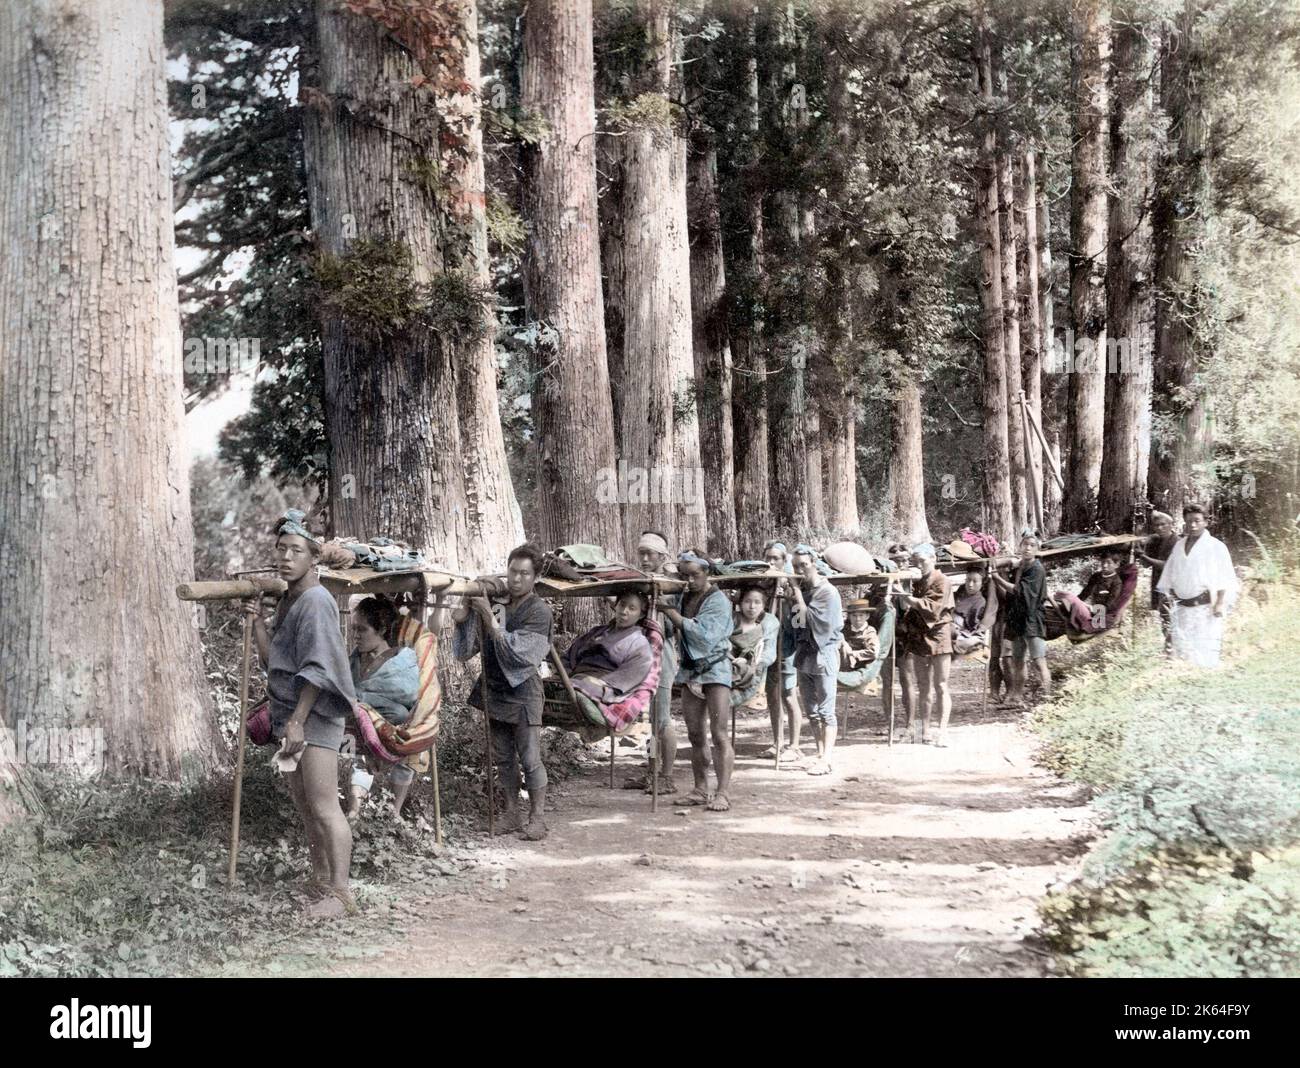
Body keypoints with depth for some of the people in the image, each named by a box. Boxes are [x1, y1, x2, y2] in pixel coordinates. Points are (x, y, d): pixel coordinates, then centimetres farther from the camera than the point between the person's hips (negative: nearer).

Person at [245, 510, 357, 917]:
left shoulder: (316, 601, -14)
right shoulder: (287, 600, 16)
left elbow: (317, 668, -20)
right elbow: (271, 656, 17)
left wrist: (298, 721, -23)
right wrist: (257, 619, 7)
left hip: (315, 715, -10)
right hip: (291, 715, 10)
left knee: (324, 807, -10)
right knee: (303, 805, 14)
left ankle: (340, 892, -8)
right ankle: (320, 881, 24)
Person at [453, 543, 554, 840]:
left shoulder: (538, 611, -10)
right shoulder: (495, 602, 3)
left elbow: (515, 651, -21)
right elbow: (466, 651, 4)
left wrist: (489, 617, -26)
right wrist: (463, 620, -15)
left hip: (523, 694, -5)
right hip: (494, 691, 5)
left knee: (530, 759, -3)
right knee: (503, 758, 12)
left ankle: (538, 817, 6)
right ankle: (512, 813, 22)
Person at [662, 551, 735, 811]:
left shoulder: (718, 600, -8)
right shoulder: (684, 597, 9)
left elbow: (704, 635, -21)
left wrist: (671, 613, -19)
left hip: (715, 668, -6)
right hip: (690, 670, 6)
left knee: (719, 733, -9)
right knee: (695, 734, 7)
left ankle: (722, 793, -9)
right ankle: (701, 790, 14)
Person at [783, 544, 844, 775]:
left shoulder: (828, 592, -10)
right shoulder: (799, 590, 9)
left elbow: (818, 623, -19)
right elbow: (791, 623, 10)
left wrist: (799, 599, -15)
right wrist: (791, 598, -2)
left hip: (823, 654, -7)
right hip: (803, 653, 7)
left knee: (826, 711, -6)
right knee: (811, 710, 11)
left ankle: (826, 760, -9)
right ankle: (821, 754, 19)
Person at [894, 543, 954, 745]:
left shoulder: (941, 581, -5)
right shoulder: (914, 581, 11)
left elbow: (933, 608, -18)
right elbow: (904, 608, 8)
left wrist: (909, 599, -22)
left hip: (937, 638, -5)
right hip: (917, 637, 5)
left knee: (940, 686, -4)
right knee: (923, 687, 9)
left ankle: (943, 730, -7)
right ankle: (923, 728, 12)